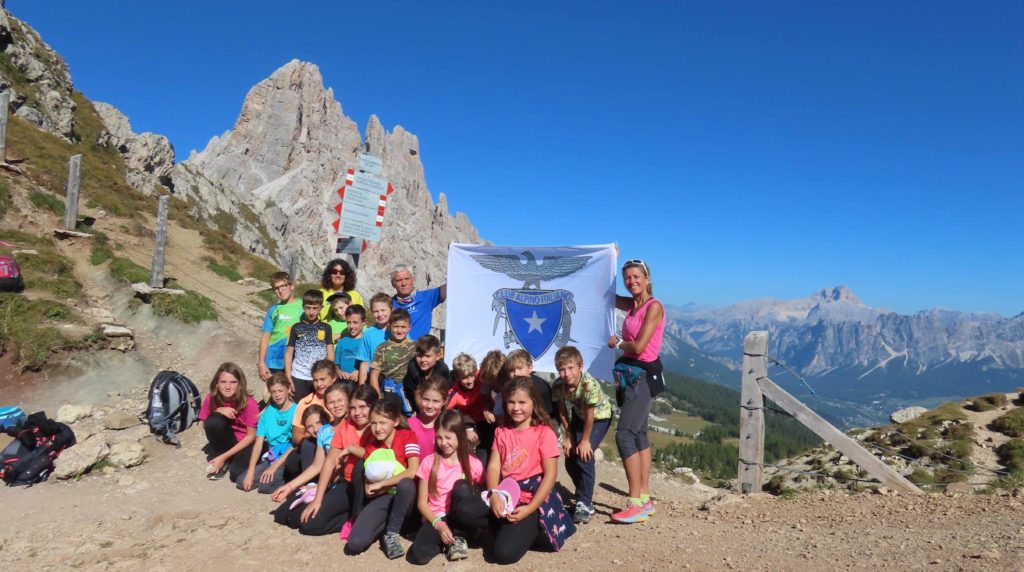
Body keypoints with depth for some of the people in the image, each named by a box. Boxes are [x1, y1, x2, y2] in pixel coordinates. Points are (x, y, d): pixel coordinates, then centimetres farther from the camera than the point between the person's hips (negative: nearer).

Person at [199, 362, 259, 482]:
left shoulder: (249, 403, -22)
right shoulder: (211, 398, -13)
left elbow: (251, 436, -16)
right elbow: (205, 425, -2)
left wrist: (224, 456, -20)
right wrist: (218, 411, -23)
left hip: (245, 442, -3)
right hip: (226, 440, 3)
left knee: (237, 473, -29)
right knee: (213, 421, -29)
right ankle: (222, 462, -5)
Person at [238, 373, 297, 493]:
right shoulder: (267, 412, 4)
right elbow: (258, 444, 1)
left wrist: (275, 465, -16)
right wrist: (251, 471, -7)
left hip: (289, 458, -6)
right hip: (271, 457, 6)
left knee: (265, 485, -24)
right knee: (242, 481, -9)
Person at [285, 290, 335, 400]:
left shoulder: (326, 328, 4)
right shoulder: (296, 328, 4)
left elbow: (330, 353, 3)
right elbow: (289, 353, 6)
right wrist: (288, 377, -1)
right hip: (298, 377, 0)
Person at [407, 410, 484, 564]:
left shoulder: (473, 464, -4)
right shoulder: (429, 462, -3)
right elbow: (422, 502, -2)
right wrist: (439, 524, -16)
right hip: (435, 519, 0)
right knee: (418, 554, -29)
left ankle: (458, 537, -9)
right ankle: (449, 539, 2)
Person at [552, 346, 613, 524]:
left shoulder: (590, 384, -38)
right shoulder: (558, 385, -23)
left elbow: (590, 415, -27)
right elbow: (562, 412, -8)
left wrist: (585, 441, -19)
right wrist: (568, 437, -4)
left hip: (599, 417, -5)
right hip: (578, 417, 5)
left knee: (584, 456, -19)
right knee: (570, 459, 4)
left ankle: (584, 504, -7)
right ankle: (585, 498, 26)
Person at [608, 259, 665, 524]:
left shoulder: (654, 307, -12)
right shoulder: (631, 304, 11)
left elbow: (638, 346, -19)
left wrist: (617, 342, -1)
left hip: (643, 375, -9)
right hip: (630, 374, 9)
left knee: (625, 434, -13)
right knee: (638, 435, 12)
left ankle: (636, 504, -8)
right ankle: (645, 499, 20)